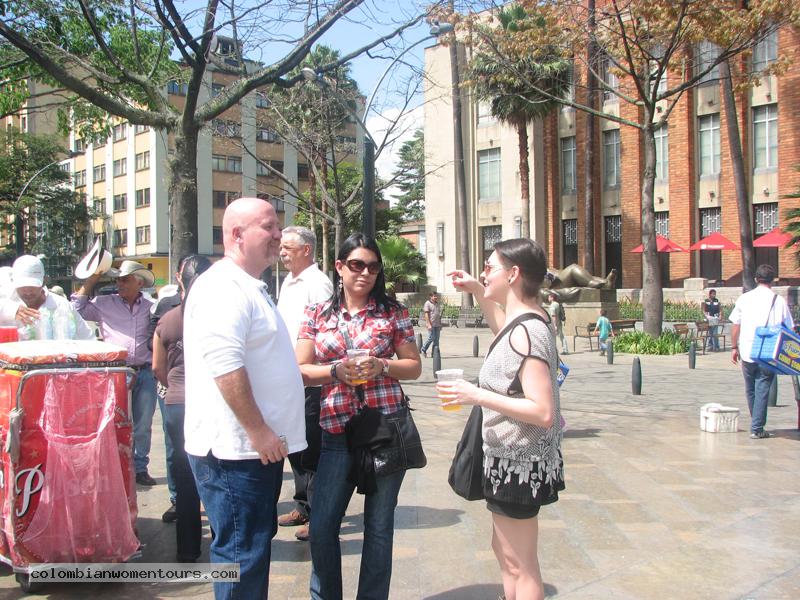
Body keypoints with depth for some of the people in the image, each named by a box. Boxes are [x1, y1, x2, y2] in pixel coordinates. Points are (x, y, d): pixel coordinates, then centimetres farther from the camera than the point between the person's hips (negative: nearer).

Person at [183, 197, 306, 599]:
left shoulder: (251, 287, 18)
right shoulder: (223, 288, -16)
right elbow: (225, 366, -25)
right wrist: (258, 430, -22)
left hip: (258, 446, 10)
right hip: (235, 450, -10)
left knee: (257, 544, 19)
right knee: (241, 555, -2)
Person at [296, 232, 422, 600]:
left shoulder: (392, 312, 4)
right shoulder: (317, 315, 6)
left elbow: (414, 366, 6)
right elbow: (301, 371, 3)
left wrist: (382, 366, -13)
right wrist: (337, 370, -15)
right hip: (337, 431, 1)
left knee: (379, 526, 9)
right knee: (322, 527, 1)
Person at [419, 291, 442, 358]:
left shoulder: (437, 304, 17)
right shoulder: (428, 303, -4)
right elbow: (426, 314, -10)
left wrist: (440, 324, 17)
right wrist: (429, 324, -17)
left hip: (437, 324, 7)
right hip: (431, 324, -7)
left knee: (436, 339, 4)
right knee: (431, 338, -8)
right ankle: (423, 349, 11)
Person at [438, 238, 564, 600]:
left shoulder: (527, 332, -26)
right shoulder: (525, 319, 2)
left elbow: (543, 412, -31)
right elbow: (503, 329, 29)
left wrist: (476, 395, -28)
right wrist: (478, 293, 16)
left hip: (518, 462, -10)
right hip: (510, 458, 10)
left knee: (519, 565, 5)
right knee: (504, 549, 25)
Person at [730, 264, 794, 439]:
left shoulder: (744, 298, 2)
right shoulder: (779, 301, -4)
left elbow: (735, 326, 5)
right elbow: (789, 329, -3)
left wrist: (735, 347, 14)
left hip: (747, 352, 2)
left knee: (750, 390, 17)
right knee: (762, 389, 4)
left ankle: (756, 423, 29)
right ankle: (757, 429, 3)